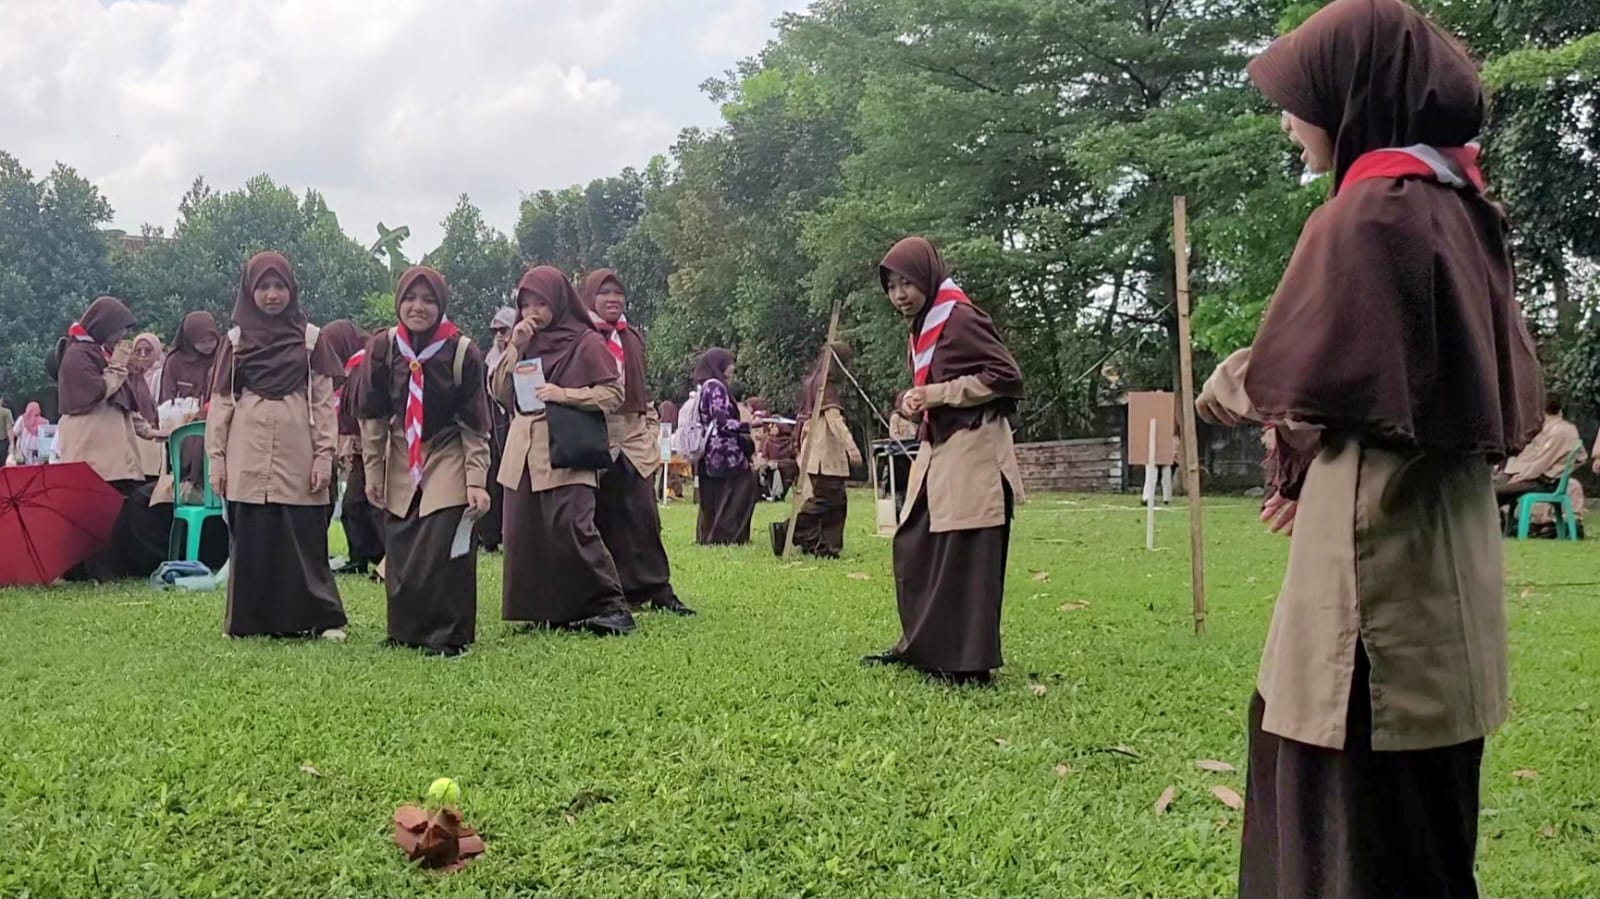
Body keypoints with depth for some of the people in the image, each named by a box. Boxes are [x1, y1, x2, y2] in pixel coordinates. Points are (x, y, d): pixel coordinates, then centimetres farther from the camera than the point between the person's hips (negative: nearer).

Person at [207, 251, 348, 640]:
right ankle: (250, 620, 11)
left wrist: (324, 455, -5)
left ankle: (320, 618, 5)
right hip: (248, 455, 1)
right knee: (251, 539, 2)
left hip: (297, 455, -1)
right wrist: (217, 458, 1)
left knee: (304, 537, -2)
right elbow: (220, 401, 8)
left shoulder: (310, 338, 6)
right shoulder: (236, 339, 10)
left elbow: (324, 401, 3)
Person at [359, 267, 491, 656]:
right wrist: (373, 472, 2)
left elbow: (475, 424, -10)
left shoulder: (463, 352, -13)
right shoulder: (382, 348, -4)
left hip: (448, 461, -3)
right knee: (400, 552, 3)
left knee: (445, 551, -11)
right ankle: (406, 631, 20)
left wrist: (476, 481, -14)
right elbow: (373, 415, 3)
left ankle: (448, 635, 1)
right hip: (401, 463, 3)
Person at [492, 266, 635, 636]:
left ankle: (611, 606, -8)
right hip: (523, 450, 6)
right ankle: (542, 611, 13)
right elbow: (500, 392, 9)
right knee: (526, 535, 4)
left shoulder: (586, 341, -2)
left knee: (571, 529, -16)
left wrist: (564, 394, -16)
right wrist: (515, 348, -2)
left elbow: (613, 394, -5)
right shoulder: (525, 342, 15)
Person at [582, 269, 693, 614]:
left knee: (643, 517, -1)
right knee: (604, 519, 0)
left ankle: (658, 589, 3)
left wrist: (652, 433, 14)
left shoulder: (633, 339, 16)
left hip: (633, 438, 4)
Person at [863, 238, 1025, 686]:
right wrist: (912, 400, 1)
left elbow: (1007, 377, -17)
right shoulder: (921, 328, 15)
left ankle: (969, 662, -1)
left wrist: (937, 394, -17)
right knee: (913, 547, 11)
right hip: (937, 450, 10)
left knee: (963, 557, -8)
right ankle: (921, 645, 22)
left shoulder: (961, 319, -12)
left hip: (972, 452, -9)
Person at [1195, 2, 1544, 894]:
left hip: (1381, 547, -10)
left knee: (1369, 802, 2)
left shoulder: (1369, 212, -16)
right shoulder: (1455, 204, 12)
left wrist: (1219, 391, 5)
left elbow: (1285, 377, -17)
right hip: (1436, 526, 10)